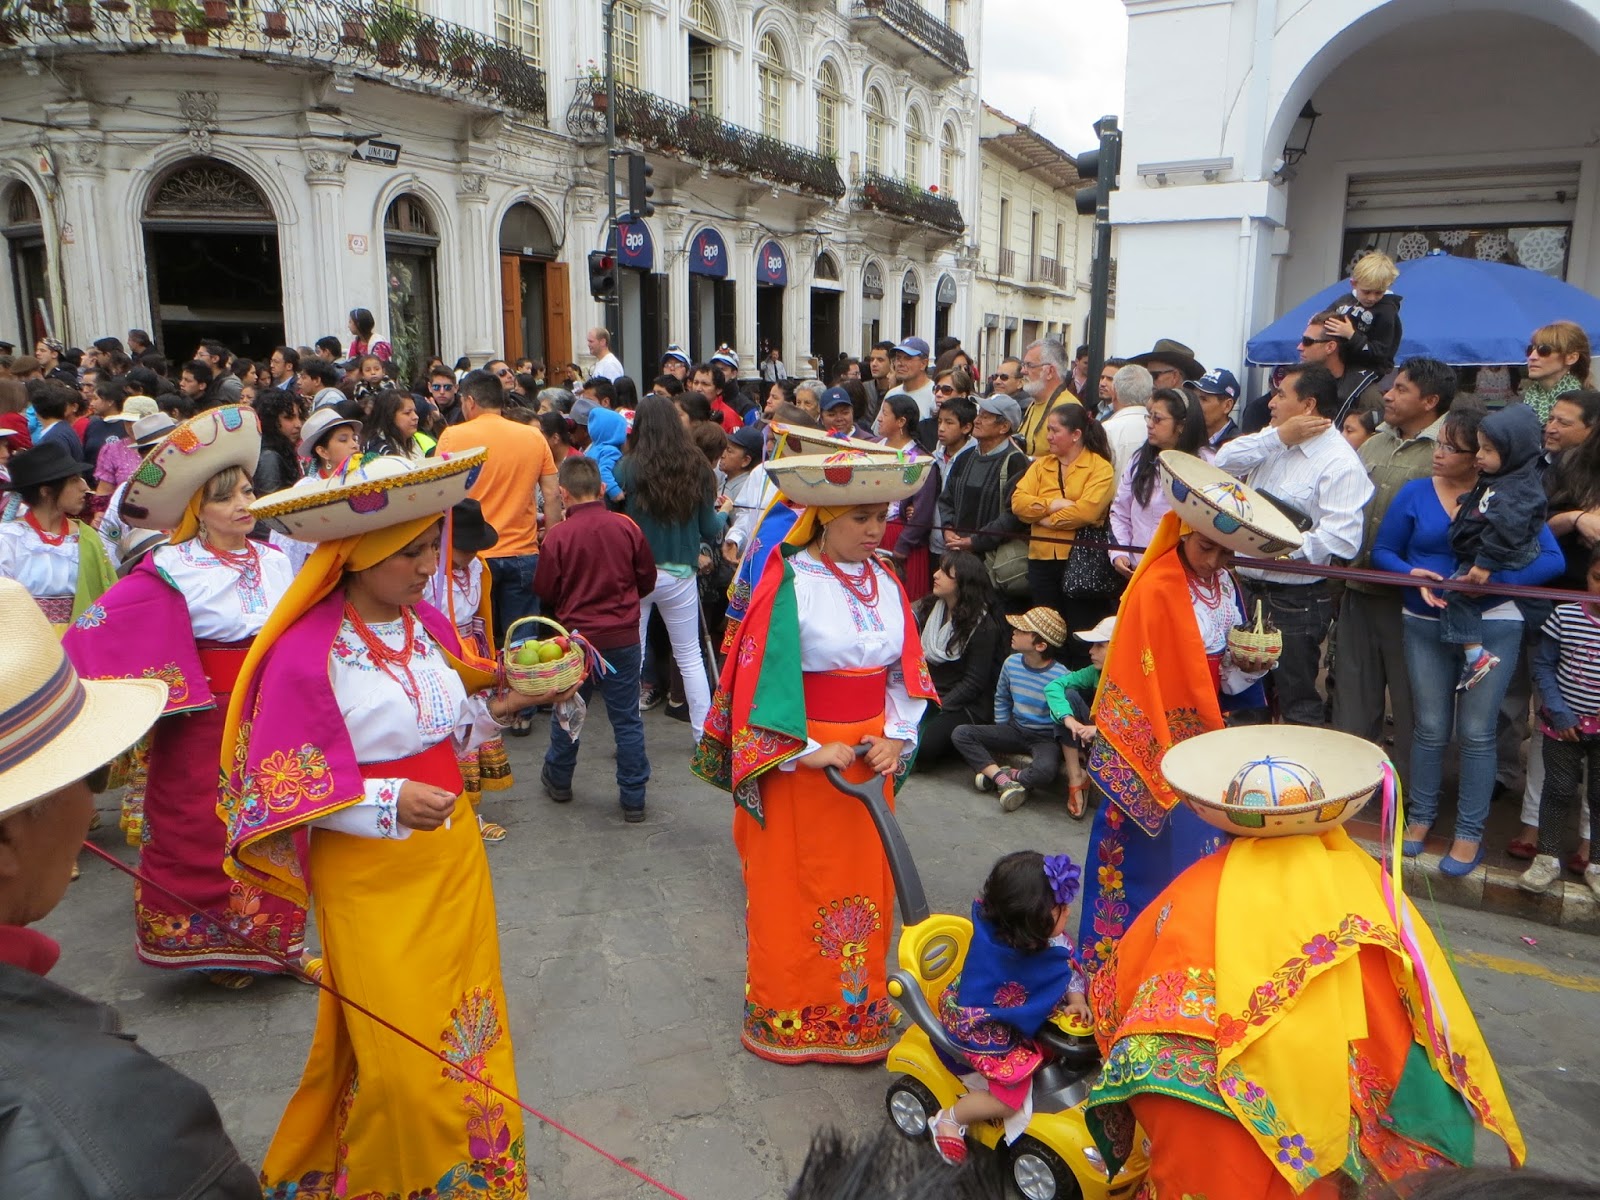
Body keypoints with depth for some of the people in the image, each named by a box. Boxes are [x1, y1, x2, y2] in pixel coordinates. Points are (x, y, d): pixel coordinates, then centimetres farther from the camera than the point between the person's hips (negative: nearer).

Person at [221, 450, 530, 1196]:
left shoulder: (430, 627, 0)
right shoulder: (307, 652, -19)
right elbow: (282, 786, -14)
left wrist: (495, 710, -7)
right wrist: (385, 803, -24)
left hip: (451, 853, 6)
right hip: (370, 875, -6)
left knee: (465, 1026, 17)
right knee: (400, 1056, 6)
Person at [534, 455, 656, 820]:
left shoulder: (558, 536, -14)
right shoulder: (627, 527, -8)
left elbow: (545, 591, -4)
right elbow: (647, 579, 5)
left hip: (576, 637, -1)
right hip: (624, 636, 1)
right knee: (626, 719, 8)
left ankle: (558, 780, 36)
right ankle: (633, 798, 14)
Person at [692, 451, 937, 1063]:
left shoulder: (886, 583, 4)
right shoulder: (790, 584, -15)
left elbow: (906, 670, 9)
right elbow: (763, 675, -17)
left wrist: (897, 737, -3)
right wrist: (809, 753, -18)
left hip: (869, 756, 6)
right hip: (799, 760, -6)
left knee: (867, 881, 16)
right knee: (794, 887, 8)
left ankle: (858, 1004, 35)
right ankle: (791, 1013, 27)